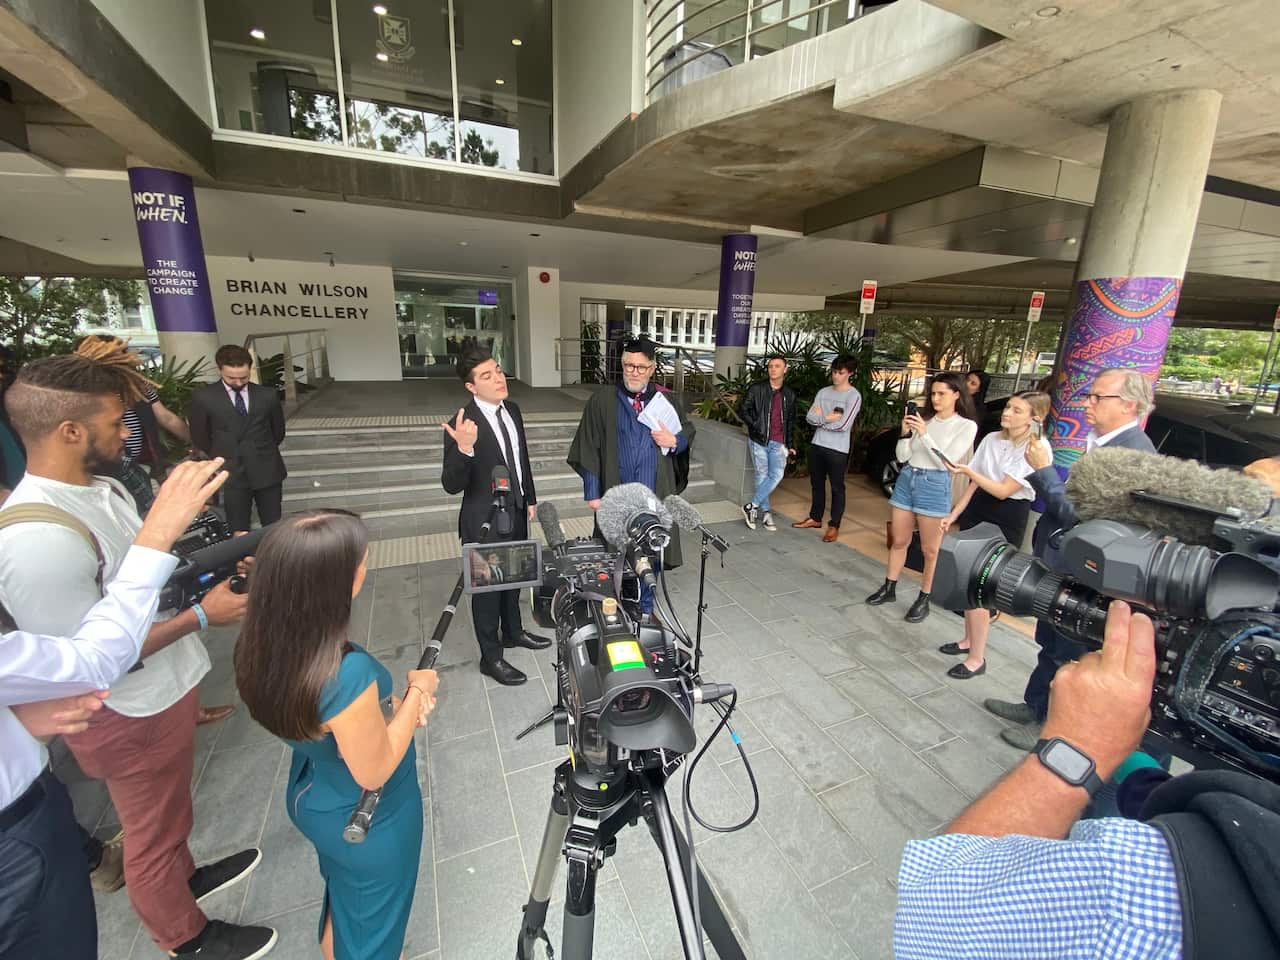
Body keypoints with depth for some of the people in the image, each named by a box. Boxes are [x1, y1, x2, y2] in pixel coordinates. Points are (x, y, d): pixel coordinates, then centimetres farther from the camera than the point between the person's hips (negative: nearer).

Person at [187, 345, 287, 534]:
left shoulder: (267, 395, 2)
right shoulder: (203, 397, -2)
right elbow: (199, 438, 8)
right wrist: (222, 457, 16)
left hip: (267, 471, 1)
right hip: (230, 474, -1)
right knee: (239, 533, 2)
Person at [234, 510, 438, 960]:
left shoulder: (265, 643, -19)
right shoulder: (348, 673, -41)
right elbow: (373, 772, -25)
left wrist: (392, 702, -9)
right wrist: (417, 691, -16)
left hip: (312, 800, 6)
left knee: (343, 900, 35)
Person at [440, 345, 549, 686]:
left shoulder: (512, 410, -1)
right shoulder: (463, 424, -23)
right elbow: (451, 485, -27)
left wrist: (530, 499, 16)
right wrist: (464, 448, -44)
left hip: (516, 514, 7)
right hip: (485, 522, -7)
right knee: (487, 587, 11)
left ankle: (513, 631, 48)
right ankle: (491, 658, 31)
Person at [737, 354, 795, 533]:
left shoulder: (789, 394, 11)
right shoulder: (757, 388, -1)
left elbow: (791, 421, 16)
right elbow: (743, 409, -2)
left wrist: (791, 444, 14)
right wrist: (756, 426, -9)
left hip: (778, 443, 3)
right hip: (758, 440, -2)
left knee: (777, 475, -12)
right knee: (762, 476, 2)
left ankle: (752, 506, -1)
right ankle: (765, 512, 15)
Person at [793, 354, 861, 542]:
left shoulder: (854, 396, -9)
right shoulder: (823, 392, 9)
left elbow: (843, 425, -18)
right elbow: (810, 417, 0)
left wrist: (821, 418, -6)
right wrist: (829, 417, -13)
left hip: (838, 450, -6)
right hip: (817, 445, 6)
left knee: (837, 488, 4)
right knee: (817, 484, 16)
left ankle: (834, 526, 15)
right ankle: (815, 518, 31)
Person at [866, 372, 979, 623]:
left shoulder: (966, 425, -3)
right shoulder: (923, 418, 5)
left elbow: (947, 461, -14)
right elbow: (902, 456, 4)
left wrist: (924, 434, -20)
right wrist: (906, 433, -12)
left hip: (935, 485, -4)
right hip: (906, 480, 4)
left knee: (930, 550, 5)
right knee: (899, 542, 13)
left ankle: (923, 600, 18)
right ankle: (889, 589, 26)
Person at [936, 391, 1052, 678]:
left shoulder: (1037, 448, -12)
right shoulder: (991, 439, 7)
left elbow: (1003, 491, -17)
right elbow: (975, 484, 11)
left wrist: (969, 471, -28)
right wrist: (954, 514, 7)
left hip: (1006, 518, -6)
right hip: (976, 509, 6)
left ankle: (977, 658, 8)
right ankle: (969, 640, 30)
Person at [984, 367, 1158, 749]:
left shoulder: (1132, 453, -25)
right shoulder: (1107, 443, 5)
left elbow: (1080, 515, -28)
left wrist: (1044, 470, -24)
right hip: (1066, 570, 9)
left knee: (1069, 654, 10)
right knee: (1051, 645, 23)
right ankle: (1035, 706, 42)